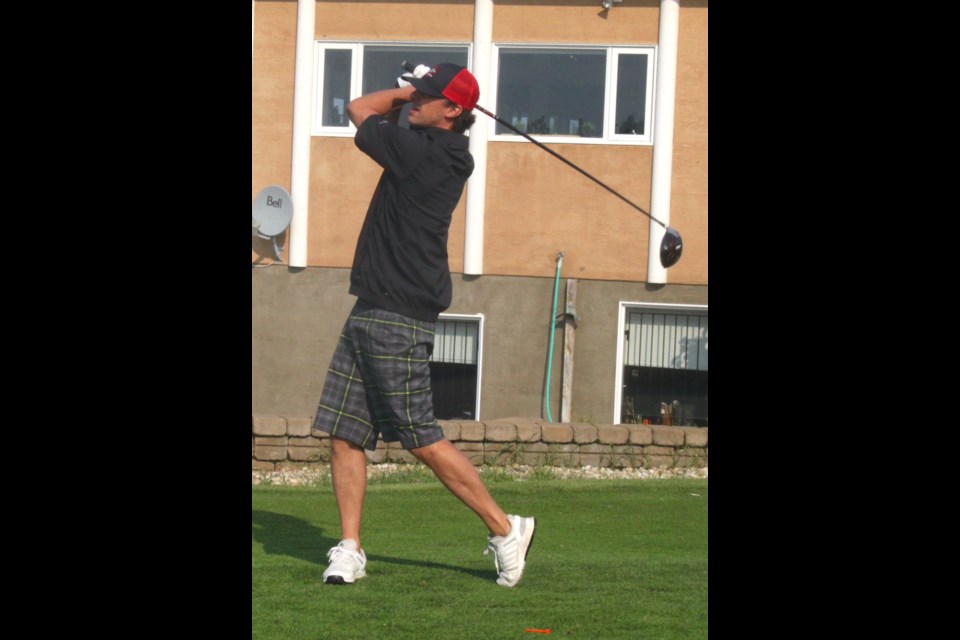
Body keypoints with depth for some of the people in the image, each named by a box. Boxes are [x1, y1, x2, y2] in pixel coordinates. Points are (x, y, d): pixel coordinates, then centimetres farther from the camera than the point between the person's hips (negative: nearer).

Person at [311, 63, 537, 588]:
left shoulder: (425, 151, -16)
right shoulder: (437, 151, 11)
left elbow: (359, 110, -2)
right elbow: (385, 121, 28)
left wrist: (400, 93, 13)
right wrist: (408, 93, 11)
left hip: (399, 320, -10)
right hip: (370, 310, 10)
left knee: (422, 441, -5)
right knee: (343, 432, 5)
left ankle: (505, 529, 6)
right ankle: (350, 549, 8)